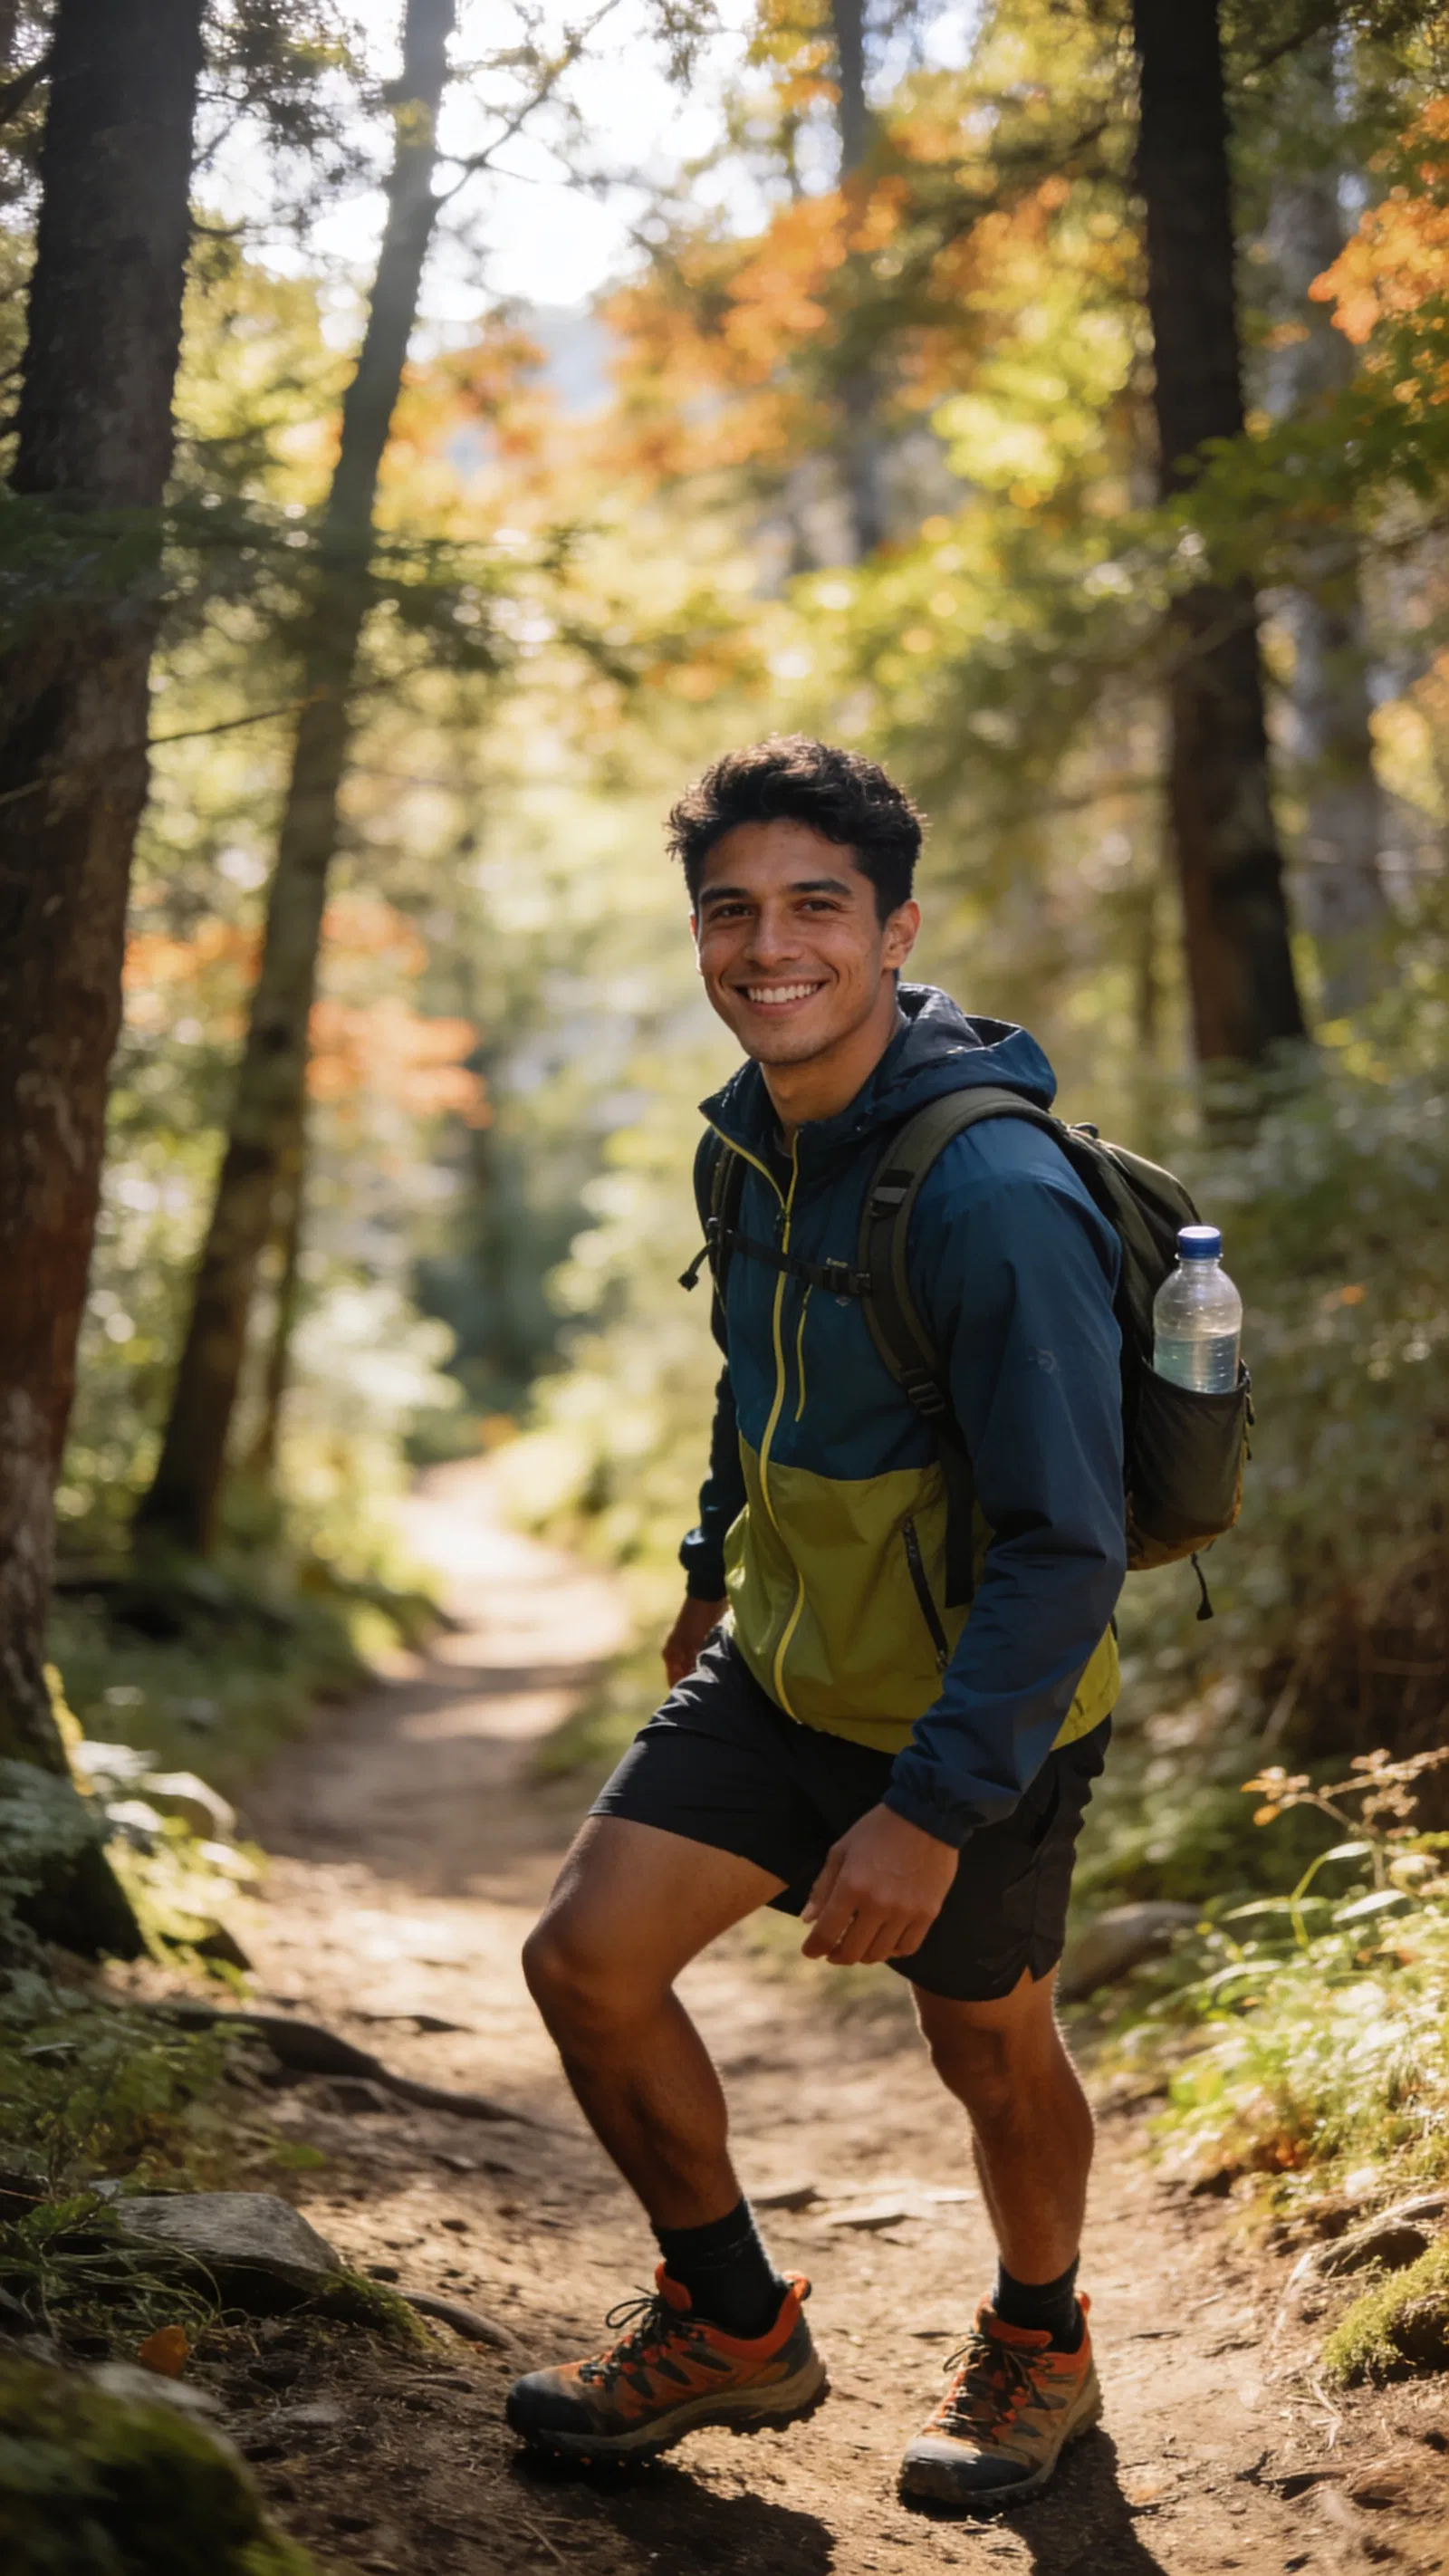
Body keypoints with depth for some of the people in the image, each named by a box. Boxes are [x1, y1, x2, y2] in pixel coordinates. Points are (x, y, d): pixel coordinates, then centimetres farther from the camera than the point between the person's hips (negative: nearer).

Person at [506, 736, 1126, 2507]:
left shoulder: (991, 1194, -28)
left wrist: (935, 1806, -29)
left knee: (991, 2057, 12)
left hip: (973, 1709, -7)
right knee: (587, 1959, 1)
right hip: (783, 1666, 7)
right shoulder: (764, 1134, -2)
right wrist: (717, 1561, 25)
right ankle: (734, 2325, 22)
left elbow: (1066, 1543, -28)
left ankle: (1037, 2343, 43)